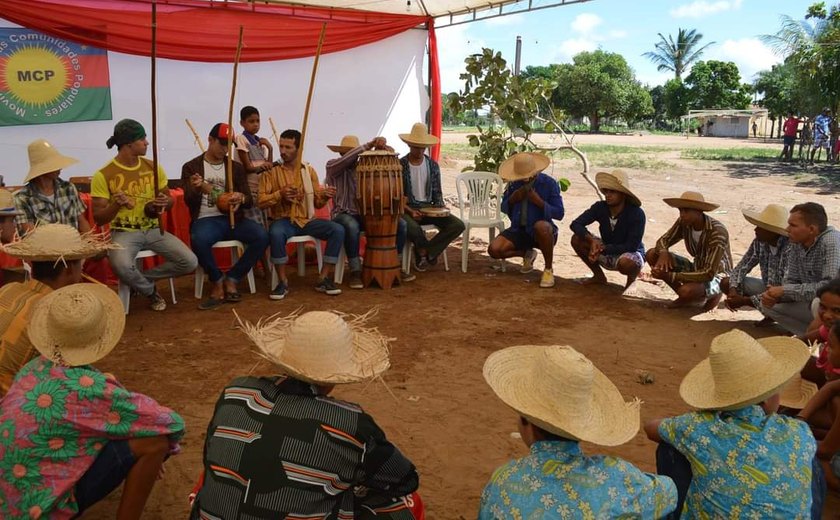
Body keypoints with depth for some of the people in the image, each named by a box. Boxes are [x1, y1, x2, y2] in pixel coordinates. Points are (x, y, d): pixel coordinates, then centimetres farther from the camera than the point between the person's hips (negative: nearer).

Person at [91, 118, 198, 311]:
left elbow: (169, 199, 15)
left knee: (190, 262, -15)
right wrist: (116, 205, -29)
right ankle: (151, 291, -1)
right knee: (122, 267, -36)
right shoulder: (103, 175, -9)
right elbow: (98, 218, -8)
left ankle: (141, 279, 8)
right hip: (123, 232, -4)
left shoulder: (153, 167, 4)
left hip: (153, 230, 4)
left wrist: (165, 202, -11)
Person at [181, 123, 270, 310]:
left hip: (232, 218, 3)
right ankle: (218, 282, -12)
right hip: (206, 220, -3)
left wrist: (241, 198, -18)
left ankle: (231, 280, -10)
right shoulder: (191, 167, 5)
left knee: (262, 236, -26)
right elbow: (189, 201, -5)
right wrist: (198, 188, -28)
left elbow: (249, 201, 8)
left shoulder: (236, 168, 13)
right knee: (199, 240, -38)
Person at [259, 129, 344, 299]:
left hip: (307, 220, 3)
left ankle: (324, 279, -13)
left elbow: (317, 203, 11)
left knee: (338, 230, -20)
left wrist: (325, 196, -12)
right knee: (276, 233, -39)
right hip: (283, 220, -3)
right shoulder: (271, 171, 1)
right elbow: (261, 201, -4)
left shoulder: (309, 170, 10)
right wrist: (280, 194, -20)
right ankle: (283, 282, -21)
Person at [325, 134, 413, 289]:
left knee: (400, 224, -13)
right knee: (351, 226, -40)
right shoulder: (332, 166, 0)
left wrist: (382, 147, -22)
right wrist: (369, 145, -28)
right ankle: (355, 271, -28)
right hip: (344, 215, -5)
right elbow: (345, 160, -23)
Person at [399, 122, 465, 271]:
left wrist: (439, 208, -7)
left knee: (458, 225, -18)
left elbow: (437, 193, 13)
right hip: (408, 208, -4)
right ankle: (429, 252, -3)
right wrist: (410, 211, -19)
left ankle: (423, 252, -8)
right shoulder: (400, 165, -4)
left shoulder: (433, 165, 9)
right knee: (413, 228, -39)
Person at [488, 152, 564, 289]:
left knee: (541, 226, -42)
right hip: (519, 229, 4)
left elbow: (559, 213, -10)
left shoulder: (549, 183, -9)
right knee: (494, 249, -20)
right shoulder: (514, 183, 3)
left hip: (541, 231, -4)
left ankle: (549, 269, -17)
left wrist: (539, 202, -23)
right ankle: (527, 253, 13)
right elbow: (504, 208, 10)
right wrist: (512, 199, -11)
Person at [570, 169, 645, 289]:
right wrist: (592, 240, -36)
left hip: (629, 253, -4)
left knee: (626, 263, -40)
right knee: (577, 239, -15)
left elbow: (632, 246, -26)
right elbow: (575, 224, -18)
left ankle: (631, 280, 0)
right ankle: (599, 276, 6)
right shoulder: (600, 207, -14)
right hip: (606, 253, 5)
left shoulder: (637, 214, -25)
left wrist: (603, 248, -33)